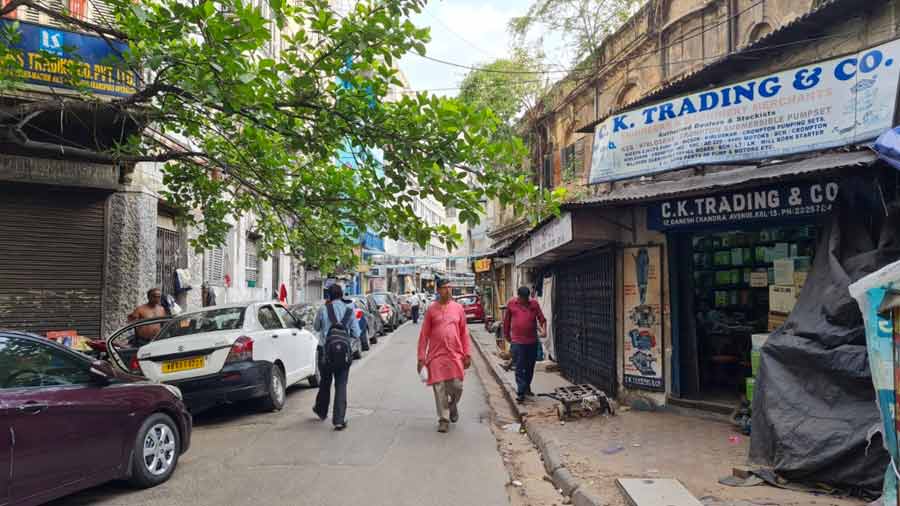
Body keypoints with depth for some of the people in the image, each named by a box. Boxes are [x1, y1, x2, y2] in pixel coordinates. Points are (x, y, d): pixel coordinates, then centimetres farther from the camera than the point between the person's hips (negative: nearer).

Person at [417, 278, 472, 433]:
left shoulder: (458, 308, 6)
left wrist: (467, 354, 4)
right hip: (436, 355, -1)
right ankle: (443, 419, 15)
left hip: (455, 354, 1)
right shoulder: (431, 310, 2)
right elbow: (424, 335, 2)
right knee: (439, 389, 1)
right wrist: (421, 357, -3)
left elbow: (464, 332, 8)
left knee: (457, 387, 0)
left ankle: (453, 406, 33)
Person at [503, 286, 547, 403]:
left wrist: (544, 329, -19)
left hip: (532, 341, 3)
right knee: (519, 368, -4)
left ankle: (527, 388, 32)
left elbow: (541, 318, 0)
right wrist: (507, 335, 12)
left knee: (530, 367, 15)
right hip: (518, 342, -2)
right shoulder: (511, 303, -1)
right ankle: (521, 393, -2)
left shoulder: (534, 303, 2)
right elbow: (506, 320, 9)